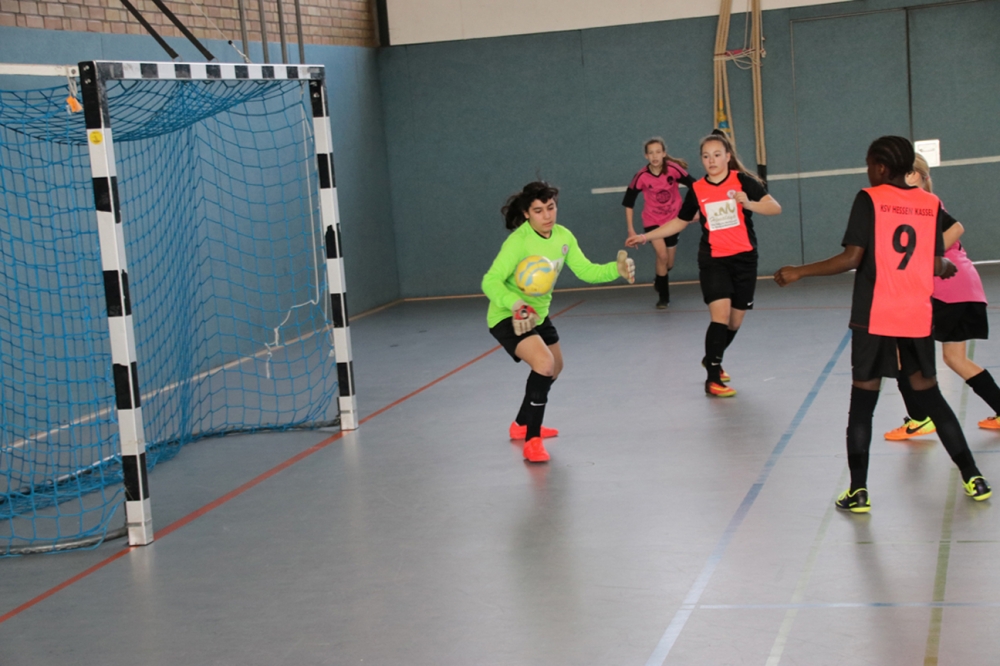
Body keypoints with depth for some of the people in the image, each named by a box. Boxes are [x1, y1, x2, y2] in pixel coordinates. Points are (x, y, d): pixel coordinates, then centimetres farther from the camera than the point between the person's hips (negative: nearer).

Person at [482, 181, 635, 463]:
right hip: (508, 317, -9)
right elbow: (490, 281, -32)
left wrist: (616, 269, -20)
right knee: (544, 363, -30)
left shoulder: (563, 236, -7)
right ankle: (532, 441, -20)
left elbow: (585, 271, -3)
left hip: (538, 313, 9)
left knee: (554, 367, 25)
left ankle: (521, 424, 48)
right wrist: (515, 304, -50)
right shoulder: (518, 241, -28)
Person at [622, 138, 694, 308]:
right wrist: (630, 229, -10)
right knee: (662, 255, -20)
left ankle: (660, 281, 43)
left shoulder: (673, 169, -20)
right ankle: (663, 296, -3)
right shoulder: (641, 176, -19)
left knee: (669, 264, 9)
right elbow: (628, 202, -9)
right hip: (652, 221, -2)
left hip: (672, 220, 2)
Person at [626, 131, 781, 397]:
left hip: (744, 259, 1)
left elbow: (775, 208, -14)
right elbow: (679, 222, 13)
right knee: (720, 315, -18)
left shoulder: (742, 180, -7)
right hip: (713, 260, -1)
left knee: (735, 321, 10)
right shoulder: (697, 190, -1)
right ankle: (713, 378, -12)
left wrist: (748, 203, -32)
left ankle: (712, 359, 38)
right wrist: (645, 236, 10)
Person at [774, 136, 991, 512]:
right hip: (917, 319, 4)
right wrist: (949, 266, 29)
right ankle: (973, 478, 20)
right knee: (930, 397, 17)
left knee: (862, 403, 4)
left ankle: (858, 492, 3)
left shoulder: (869, 199, -6)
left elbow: (852, 259, -13)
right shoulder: (931, 204, 5)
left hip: (874, 319, -4)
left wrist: (798, 273, -6)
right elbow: (937, 266, 6)